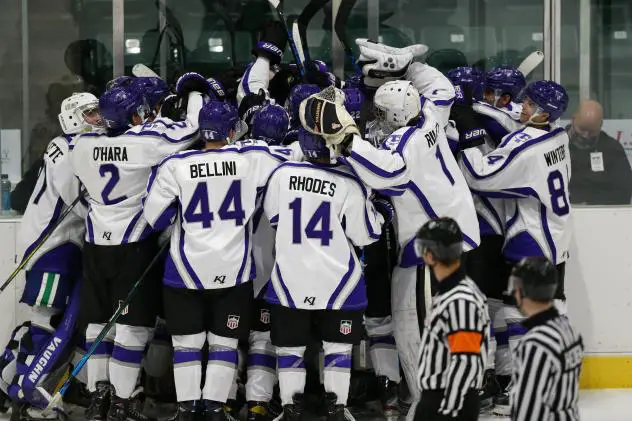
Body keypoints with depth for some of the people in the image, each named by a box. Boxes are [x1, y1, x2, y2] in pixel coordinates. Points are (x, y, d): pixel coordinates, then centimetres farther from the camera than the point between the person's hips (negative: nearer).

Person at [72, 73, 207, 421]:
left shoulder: (84, 146, 2)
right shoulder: (145, 141, -14)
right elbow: (193, 130, -10)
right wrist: (194, 93, 7)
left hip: (96, 245, 5)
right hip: (135, 247, -5)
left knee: (99, 321, 11)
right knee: (132, 325, 0)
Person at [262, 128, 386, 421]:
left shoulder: (283, 174, -9)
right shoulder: (348, 184, -16)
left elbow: (272, 216, 8)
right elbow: (364, 235, -7)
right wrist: (380, 212, 10)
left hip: (290, 278, 2)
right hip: (336, 279, -1)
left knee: (290, 344, 12)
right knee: (338, 344, 13)